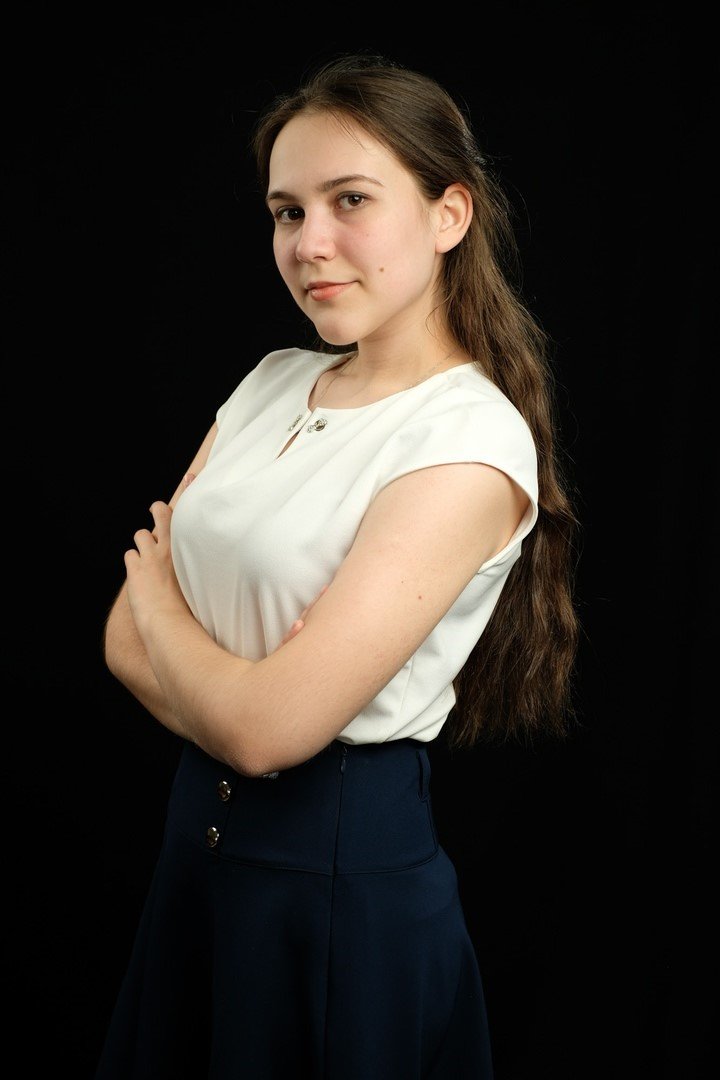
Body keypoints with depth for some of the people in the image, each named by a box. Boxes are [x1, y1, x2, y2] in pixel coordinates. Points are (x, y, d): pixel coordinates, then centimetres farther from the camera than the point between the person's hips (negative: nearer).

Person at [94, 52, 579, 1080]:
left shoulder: (473, 443, -20)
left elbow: (266, 727, -24)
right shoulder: (274, 381, 3)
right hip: (201, 832, 7)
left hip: (345, 876, -7)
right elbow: (125, 638, 2)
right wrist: (241, 696, -16)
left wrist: (158, 596, -7)